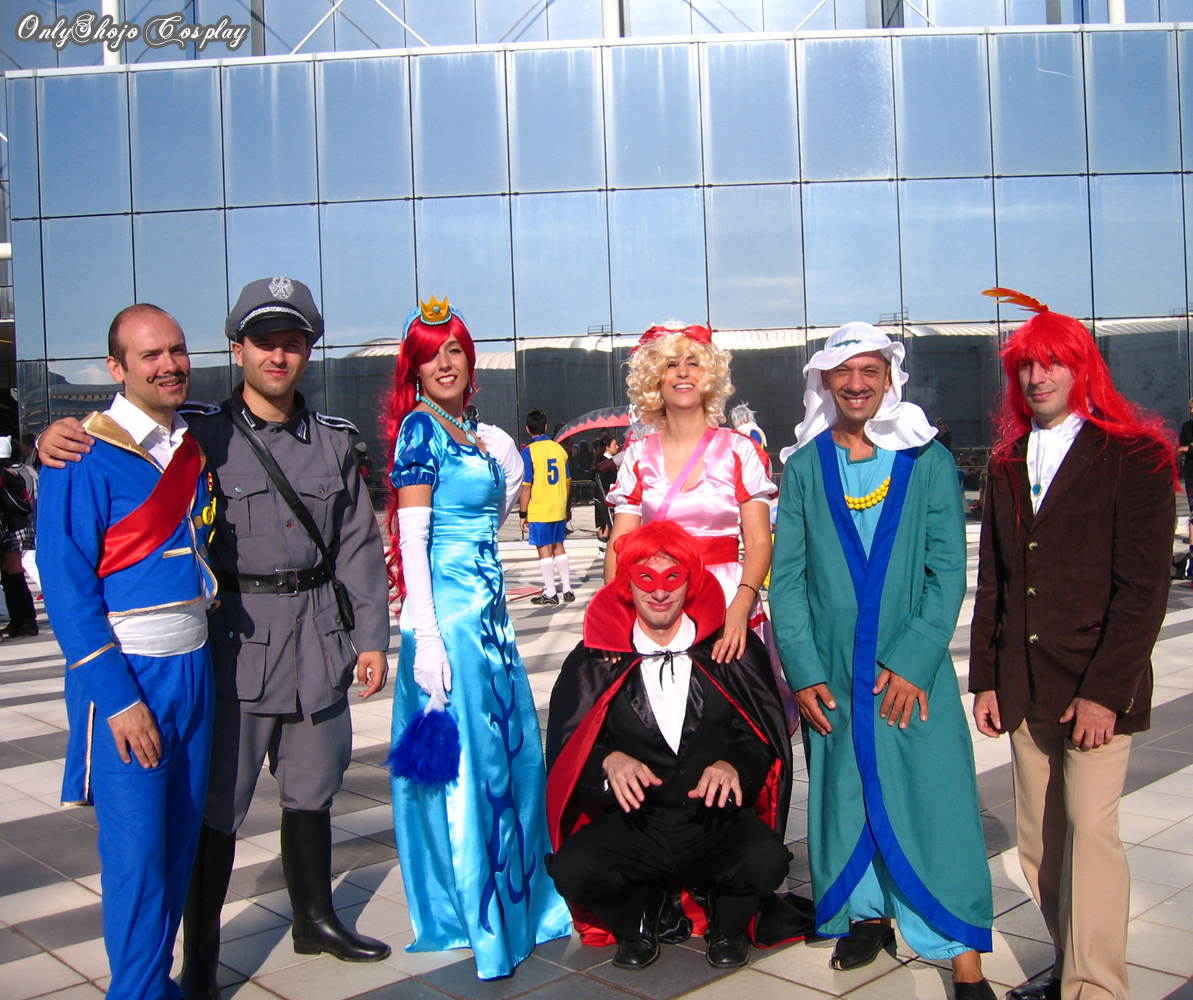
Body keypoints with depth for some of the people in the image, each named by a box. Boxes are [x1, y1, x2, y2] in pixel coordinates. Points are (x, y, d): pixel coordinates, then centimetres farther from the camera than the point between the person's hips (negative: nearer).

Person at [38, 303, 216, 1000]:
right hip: (125, 678, -6)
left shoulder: (193, 450, 10)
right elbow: (67, 585, -14)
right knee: (137, 852, -3)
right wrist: (117, 696, -18)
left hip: (193, 667, 7)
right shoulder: (86, 458, -11)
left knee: (181, 839, 13)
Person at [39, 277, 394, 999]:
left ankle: (315, 918, 38)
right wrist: (59, 434, -26)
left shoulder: (334, 442, 8)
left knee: (311, 790, 19)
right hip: (234, 637, -4)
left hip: (318, 637, 4)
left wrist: (371, 634, 8)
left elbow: (358, 545, 11)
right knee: (217, 803, 0)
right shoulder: (200, 434, -3)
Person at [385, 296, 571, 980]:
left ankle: (517, 896, 30)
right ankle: (470, 915, 13)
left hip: (489, 609, 8)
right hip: (450, 611, -8)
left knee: (510, 749, 14)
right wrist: (426, 636, -19)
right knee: (462, 760, -1)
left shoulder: (479, 436, 15)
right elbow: (411, 536, -15)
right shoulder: (420, 428, -8)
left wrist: (510, 467, 12)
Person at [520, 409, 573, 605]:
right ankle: (567, 590, 17)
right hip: (559, 508, 5)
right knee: (558, 546, 15)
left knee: (544, 549, 2)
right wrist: (568, 507, 20)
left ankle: (550, 593, 7)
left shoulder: (529, 451, -10)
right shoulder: (559, 448, 5)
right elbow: (567, 482, 10)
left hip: (539, 510, -5)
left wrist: (523, 513, -6)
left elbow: (526, 486, -12)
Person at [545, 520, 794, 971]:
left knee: (765, 861, -31)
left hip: (718, 819, 0)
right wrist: (609, 761, -16)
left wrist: (734, 765, -19)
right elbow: (565, 745, 5)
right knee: (571, 869, -28)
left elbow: (768, 733, 2)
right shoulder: (594, 660, 3)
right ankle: (638, 923, 9)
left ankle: (727, 926, 8)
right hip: (633, 822, 1)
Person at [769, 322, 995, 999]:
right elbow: (787, 576, 3)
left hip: (913, 669, -2)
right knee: (844, 791, 9)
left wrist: (912, 661, -12)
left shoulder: (929, 460, 2)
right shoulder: (804, 466, 6)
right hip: (830, 672, 2)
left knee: (934, 795, -4)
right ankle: (867, 915, 29)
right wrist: (803, 671, -6)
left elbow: (948, 570, -3)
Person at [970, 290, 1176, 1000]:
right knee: (1040, 842, 8)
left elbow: (1144, 587, -8)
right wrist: (986, 678, 9)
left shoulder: (1134, 456, -3)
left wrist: (1104, 690, -14)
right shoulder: (1008, 464, 14)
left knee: (1091, 828, -10)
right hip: (1025, 688, 5)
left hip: (1096, 686, -5)